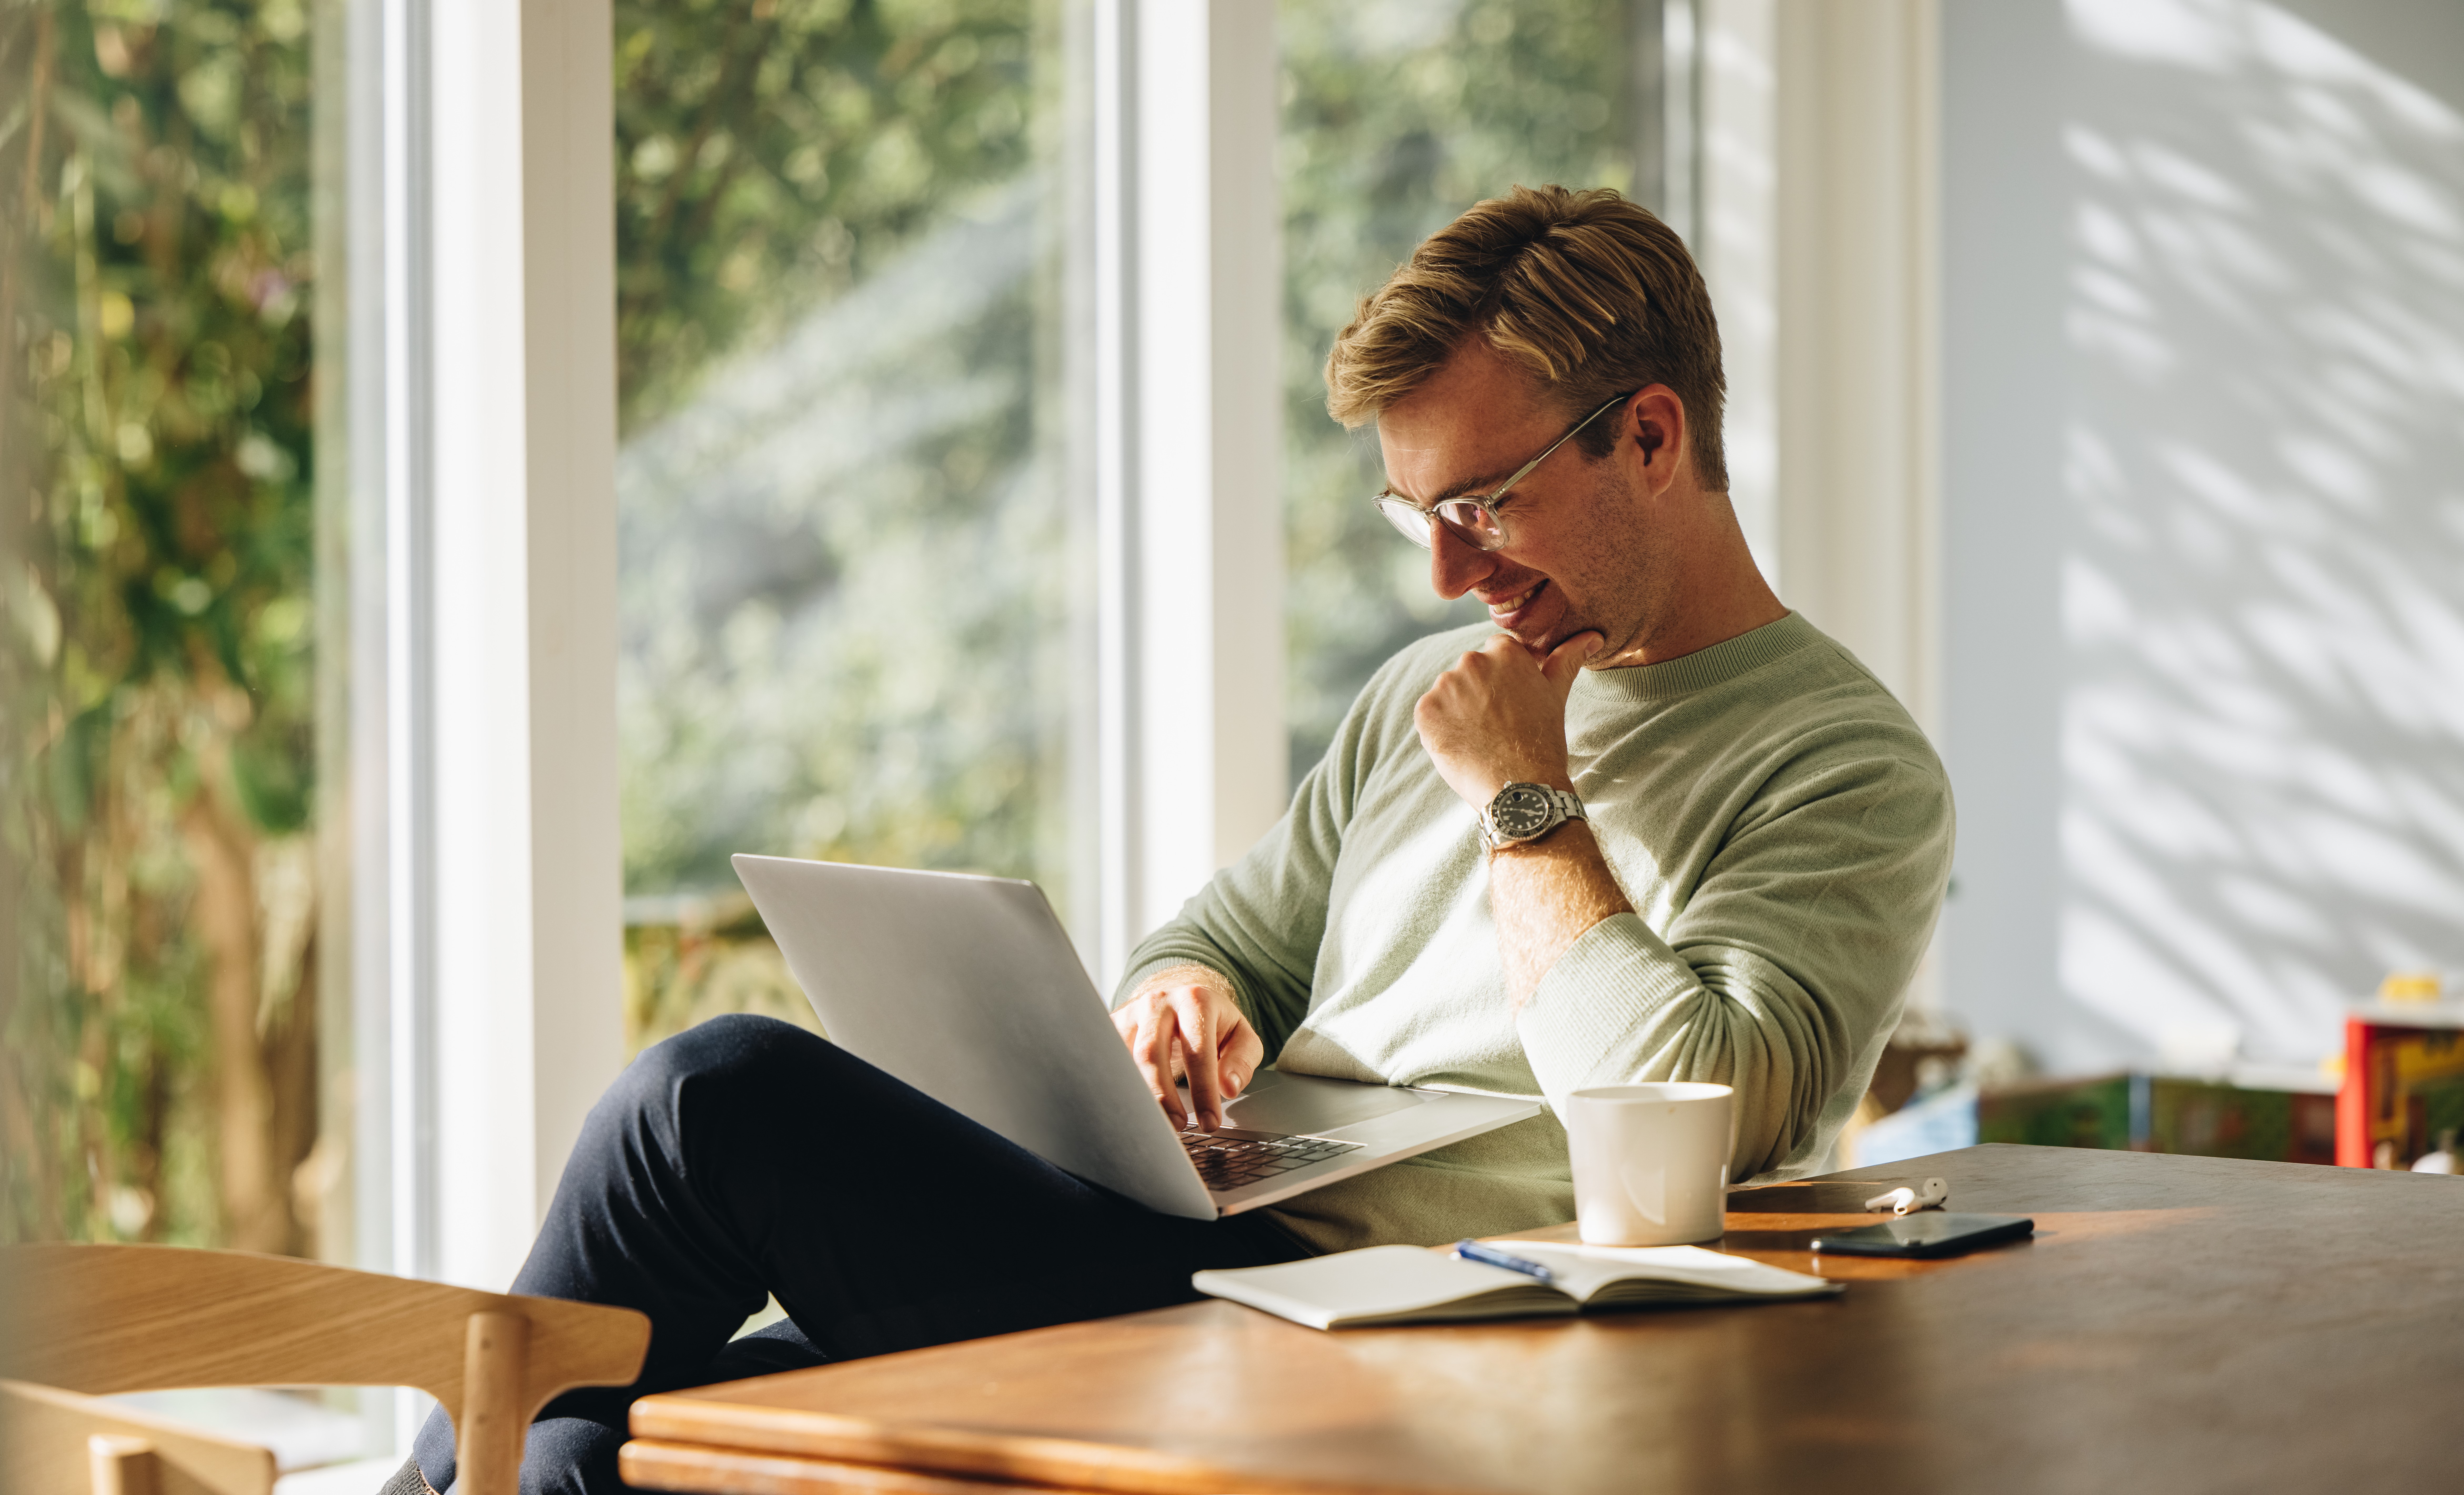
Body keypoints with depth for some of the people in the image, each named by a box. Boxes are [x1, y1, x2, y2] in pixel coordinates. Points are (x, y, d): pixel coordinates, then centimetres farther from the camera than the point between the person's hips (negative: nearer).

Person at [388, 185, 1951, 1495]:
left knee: (721, 1093, -17)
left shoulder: (1852, 772, -3)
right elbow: (1223, 943, 26)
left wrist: (1526, 803, -8)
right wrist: (1184, 997, 2)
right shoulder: (1426, 696, 21)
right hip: (1191, 1257, 8)